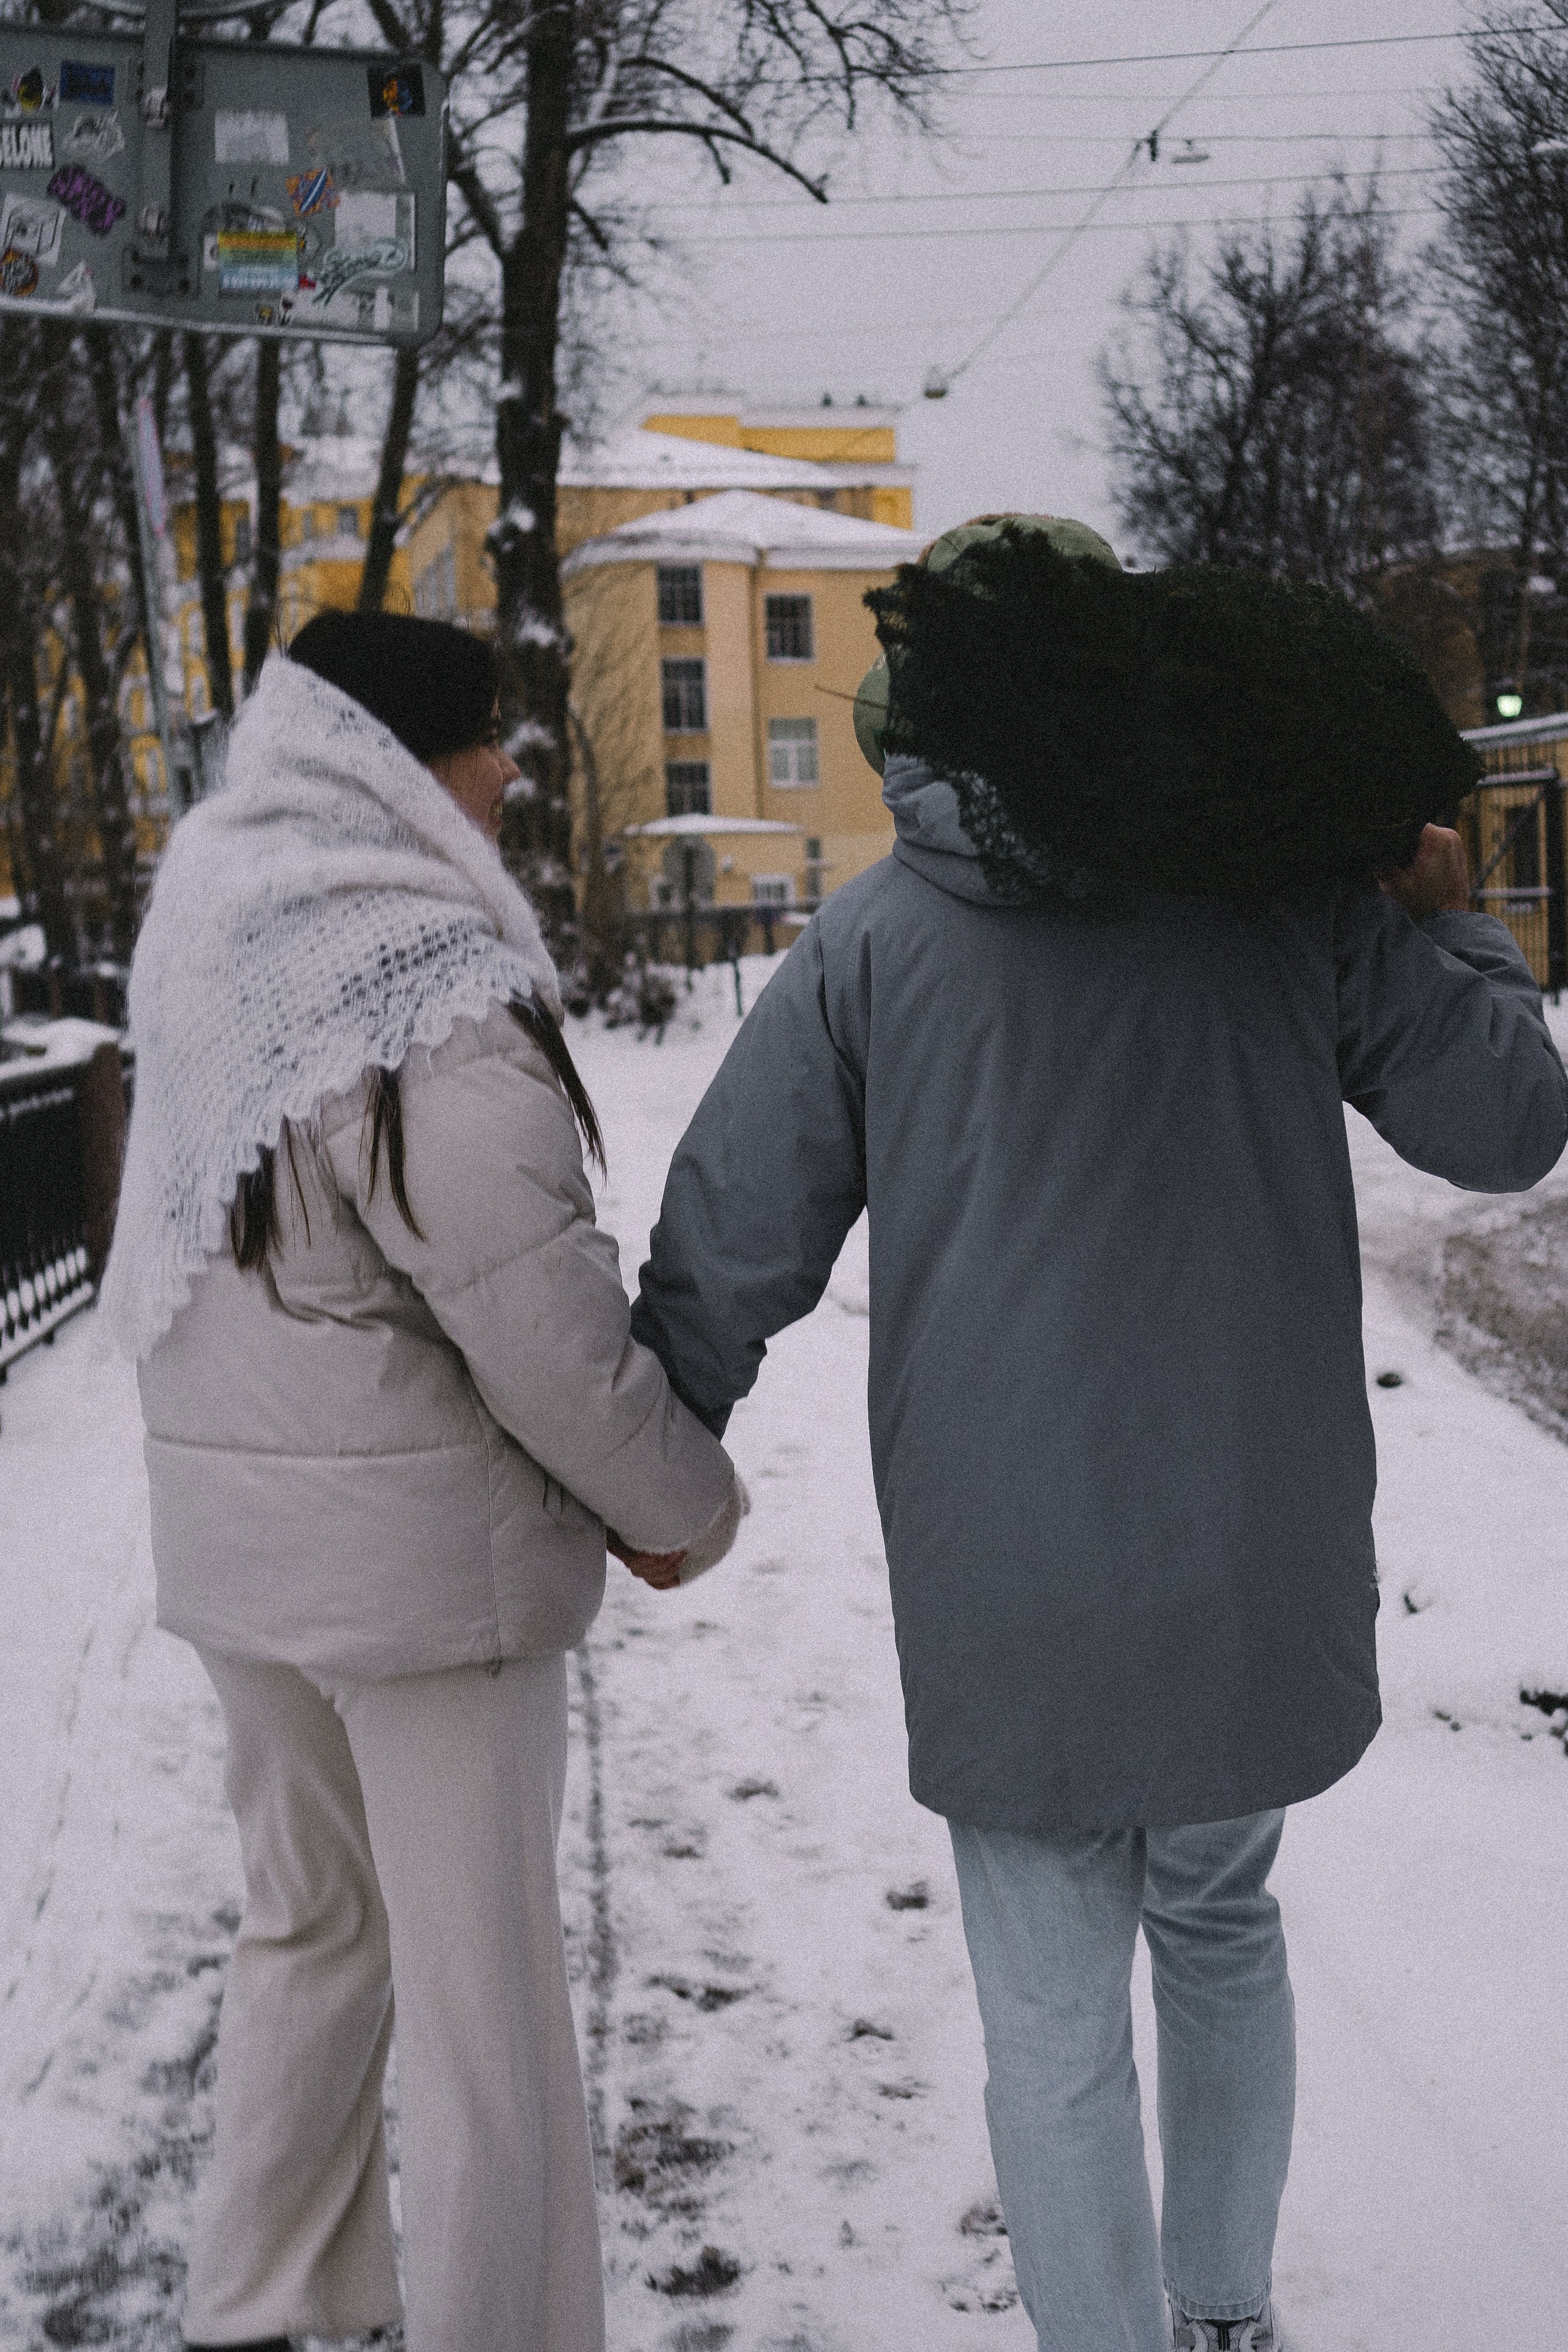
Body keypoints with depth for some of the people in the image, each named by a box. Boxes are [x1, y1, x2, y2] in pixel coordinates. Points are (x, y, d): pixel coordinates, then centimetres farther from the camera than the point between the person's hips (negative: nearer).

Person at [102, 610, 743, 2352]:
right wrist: (680, 1504, -6)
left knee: (310, 1924, 23)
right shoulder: (429, 985, -20)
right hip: (421, 1538, -8)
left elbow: (182, 1258, 8)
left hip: (226, 1517, 8)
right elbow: (535, 1311, -22)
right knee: (481, 1993, 6)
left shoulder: (206, 938, 4)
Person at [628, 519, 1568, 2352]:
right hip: (1267, 1565, 3)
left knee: (1057, 2029, 10)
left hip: (1009, 1597, -3)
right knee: (1216, 1922, 26)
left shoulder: (874, 933, -5)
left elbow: (730, 1253, -3)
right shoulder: (1296, 887, -2)